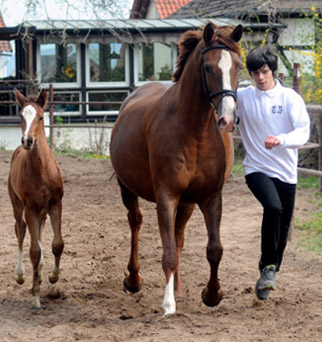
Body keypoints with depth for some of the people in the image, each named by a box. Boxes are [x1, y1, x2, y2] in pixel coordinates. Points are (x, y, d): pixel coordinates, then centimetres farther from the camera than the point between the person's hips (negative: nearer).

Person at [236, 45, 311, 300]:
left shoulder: (290, 98, -4)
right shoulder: (242, 97, 1)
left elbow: (304, 132, -16)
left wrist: (281, 139, -36)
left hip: (286, 172, 2)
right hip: (257, 169, -2)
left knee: (283, 227, 10)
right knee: (273, 207, -30)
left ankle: (270, 272, 35)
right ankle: (268, 267, -20)